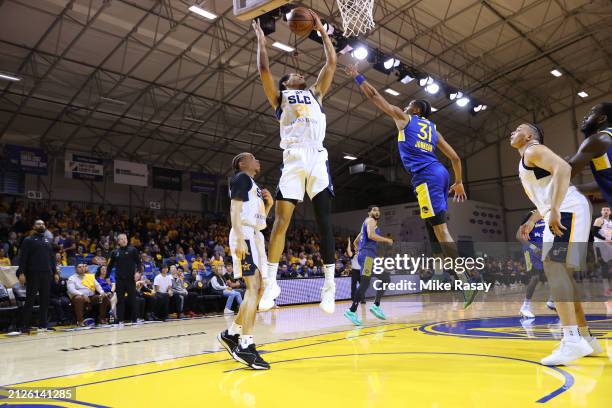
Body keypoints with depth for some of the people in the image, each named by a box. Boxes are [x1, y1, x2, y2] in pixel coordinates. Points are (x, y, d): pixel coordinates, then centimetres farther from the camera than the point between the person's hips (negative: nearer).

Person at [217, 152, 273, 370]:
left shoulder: (254, 185, 26)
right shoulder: (241, 178, -1)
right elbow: (235, 209, -13)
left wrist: (269, 204, 13)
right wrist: (240, 239, -23)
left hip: (255, 236, 10)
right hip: (245, 236, -10)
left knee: (258, 288, 9)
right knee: (254, 288, -16)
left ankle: (231, 333, 18)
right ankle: (245, 346, -16)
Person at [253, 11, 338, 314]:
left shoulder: (315, 93, 27)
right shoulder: (280, 96, 20)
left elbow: (331, 63, 25)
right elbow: (263, 69, 10)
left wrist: (322, 31, 30)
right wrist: (261, 40, 23)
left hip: (317, 158, 2)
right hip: (293, 159, -2)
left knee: (324, 221, -2)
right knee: (281, 220, -9)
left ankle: (329, 284, 0)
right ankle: (270, 282, -3)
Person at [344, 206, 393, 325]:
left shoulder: (368, 223, 28)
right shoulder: (370, 220, 0)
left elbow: (356, 241, 31)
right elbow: (371, 235, -20)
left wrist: (359, 251, 29)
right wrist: (387, 240, -10)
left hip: (370, 256, 10)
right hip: (367, 255, -10)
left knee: (386, 279, 12)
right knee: (365, 284, -17)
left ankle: (376, 306, 7)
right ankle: (351, 311, -18)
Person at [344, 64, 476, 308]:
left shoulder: (403, 117, 13)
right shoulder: (433, 128, 28)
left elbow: (374, 96, 16)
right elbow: (455, 157, 25)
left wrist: (357, 77, 28)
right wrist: (459, 182, 34)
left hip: (426, 175, -8)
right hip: (439, 173, 8)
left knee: (439, 228, -12)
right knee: (436, 228, 13)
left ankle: (465, 280, -16)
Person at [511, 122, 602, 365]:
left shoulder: (533, 150, -2)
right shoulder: (526, 162, 27)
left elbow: (563, 168, -20)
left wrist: (554, 211, -28)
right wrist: (531, 222, 26)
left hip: (569, 210, -10)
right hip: (558, 214, 10)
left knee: (554, 265, -21)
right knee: (559, 270, 10)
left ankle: (572, 340, -26)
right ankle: (585, 338, 17)